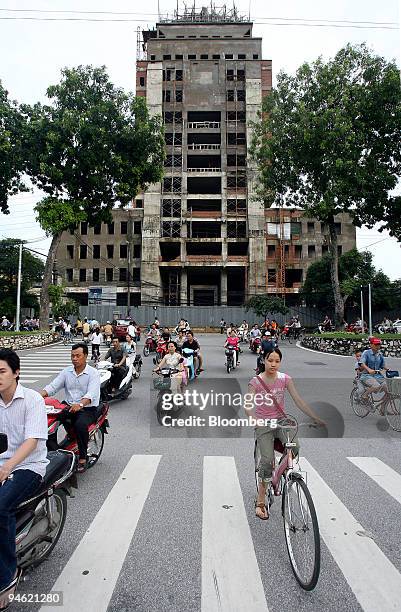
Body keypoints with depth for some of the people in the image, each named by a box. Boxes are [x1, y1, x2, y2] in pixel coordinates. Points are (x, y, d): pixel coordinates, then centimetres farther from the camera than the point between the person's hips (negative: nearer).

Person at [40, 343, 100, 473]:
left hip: (88, 409, -5)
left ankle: (82, 457, -12)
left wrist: (80, 404, -42)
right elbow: (52, 386, -1)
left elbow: (91, 394, -23)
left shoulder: (93, 373, -8)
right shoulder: (66, 371, 8)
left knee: (80, 424, -33)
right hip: (68, 406, 5)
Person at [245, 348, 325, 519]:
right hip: (263, 425, -2)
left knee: (294, 448, -22)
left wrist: (316, 418, -14)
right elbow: (248, 405, -20)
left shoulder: (285, 379, -3)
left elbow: (298, 400, -6)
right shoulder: (256, 382, -11)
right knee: (267, 460, -14)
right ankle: (260, 502, 6)